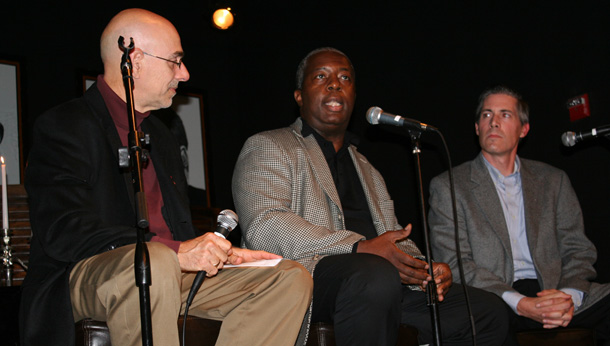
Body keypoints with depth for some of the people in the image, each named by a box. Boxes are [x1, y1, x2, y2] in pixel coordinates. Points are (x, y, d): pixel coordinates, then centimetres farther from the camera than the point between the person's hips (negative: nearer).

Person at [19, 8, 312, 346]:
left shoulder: (161, 135, 22)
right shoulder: (63, 126, -5)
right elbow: (64, 232, -20)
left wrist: (221, 253, 1)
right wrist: (174, 251, -28)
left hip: (169, 270, 8)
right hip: (84, 275, -7)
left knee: (292, 278, -7)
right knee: (154, 265, -41)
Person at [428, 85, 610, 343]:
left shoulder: (553, 181, 19)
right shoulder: (448, 186, 7)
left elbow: (578, 250, 14)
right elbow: (454, 263, -3)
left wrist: (569, 296, -10)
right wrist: (520, 304, -17)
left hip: (553, 292, 4)